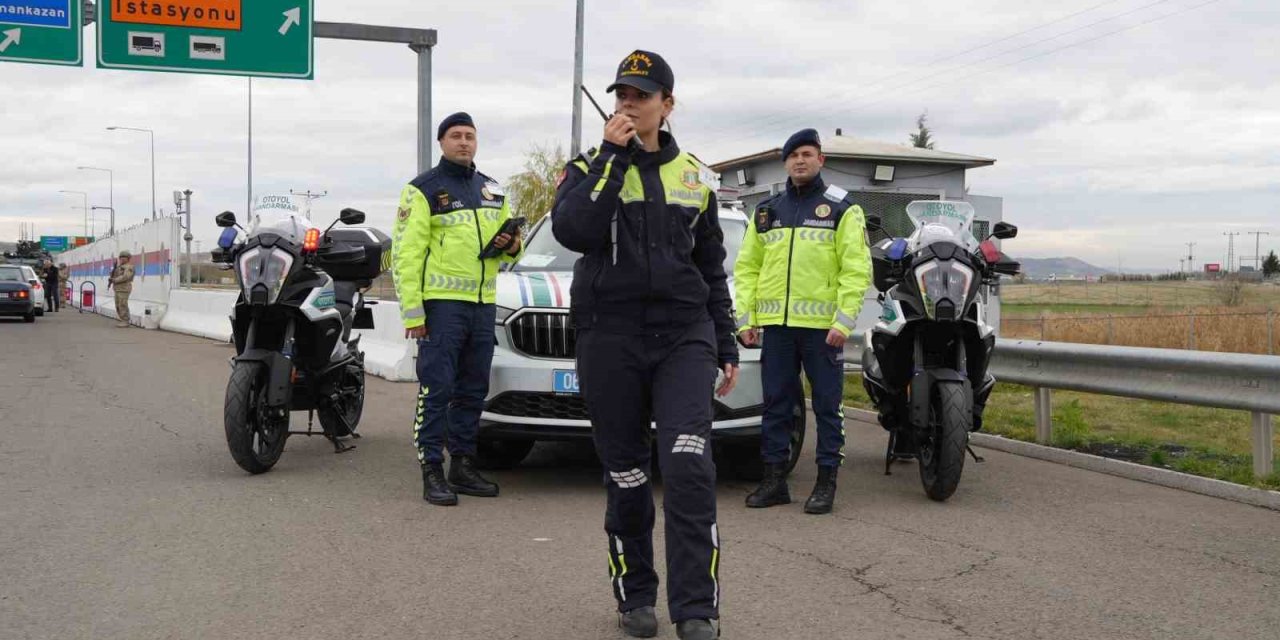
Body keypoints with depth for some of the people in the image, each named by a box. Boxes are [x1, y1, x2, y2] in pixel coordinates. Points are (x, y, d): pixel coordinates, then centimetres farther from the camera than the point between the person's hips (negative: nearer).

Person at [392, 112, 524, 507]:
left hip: (483, 304, 7)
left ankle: (463, 466, 20)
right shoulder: (423, 190, -2)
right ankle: (432, 472, -3)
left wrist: (511, 245, 1)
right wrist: (412, 311, -16)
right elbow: (405, 254, -8)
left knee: (473, 390, 11)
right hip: (442, 302, -6)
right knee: (436, 391, -7)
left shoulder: (491, 190, 18)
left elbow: (510, 247, 27)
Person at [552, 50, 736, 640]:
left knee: (689, 468, -15)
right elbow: (570, 230, -16)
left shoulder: (692, 176, 13)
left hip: (684, 336, 1)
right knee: (625, 476, 5)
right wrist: (612, 156, -13)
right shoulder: (591, 166, 6)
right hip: (610, 338, -1)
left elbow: (712, 269, 18)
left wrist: (727, 347, 16)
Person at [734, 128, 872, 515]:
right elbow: (746, 267, 14)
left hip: (822, 326, -4)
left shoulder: (841, 209, 2)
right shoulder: (766, 211, 14)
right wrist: (745, 318, 5)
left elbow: (856, 269, -4)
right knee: (775, 404, 8)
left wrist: (844, 321, -13)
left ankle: (826, 482, 10)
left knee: (827, 405, 2)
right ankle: (774, 479, 17)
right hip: (776, 324, 4)